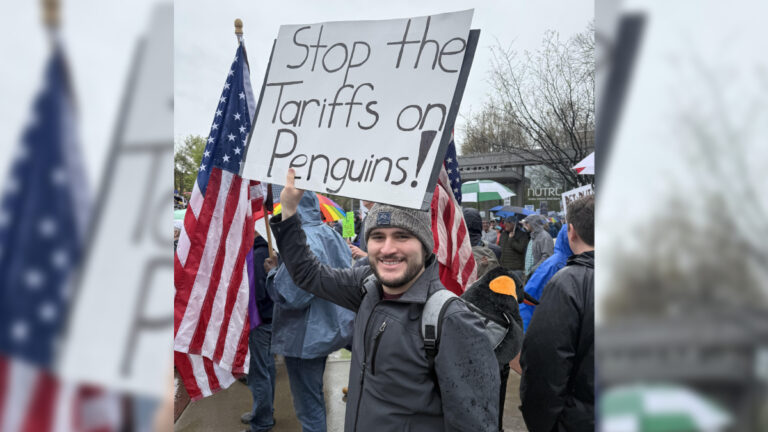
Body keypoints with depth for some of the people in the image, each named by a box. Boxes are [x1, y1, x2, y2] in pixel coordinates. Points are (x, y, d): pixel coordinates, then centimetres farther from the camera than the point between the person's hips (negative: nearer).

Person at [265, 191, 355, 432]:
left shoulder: (302, 241, -24)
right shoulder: (331, 235, 3)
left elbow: (289, 296, -27)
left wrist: (273, 273, -7)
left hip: (305, 338, -9)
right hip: (328, 329, 9)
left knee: (308, 405, 5)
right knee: (316, 396, 26)